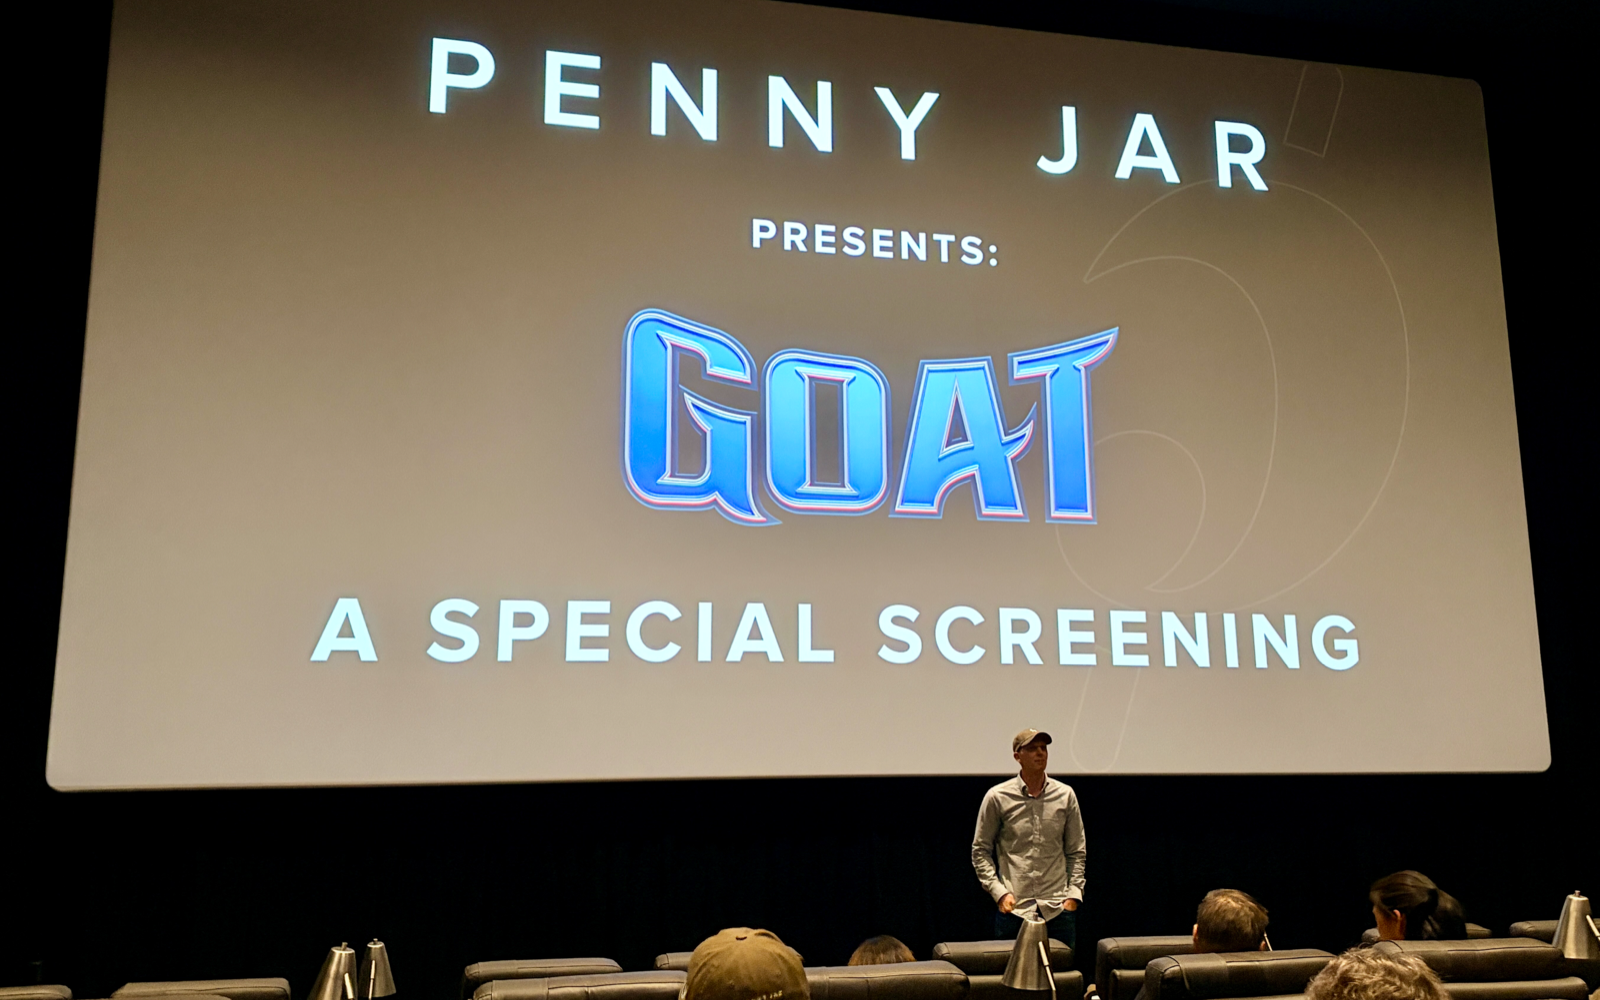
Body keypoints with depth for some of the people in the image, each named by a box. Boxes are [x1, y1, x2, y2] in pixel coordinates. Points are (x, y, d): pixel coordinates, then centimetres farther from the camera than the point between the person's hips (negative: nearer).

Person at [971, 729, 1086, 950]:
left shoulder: (1065, 795, 7)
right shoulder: (997, 797, 0)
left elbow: (1076, 851, 12)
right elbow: (980, 850, 4)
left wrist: (1073, 894, 2)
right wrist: (999, 892, -5)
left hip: (1058, 908, 2)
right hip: (1013, 908, -2)